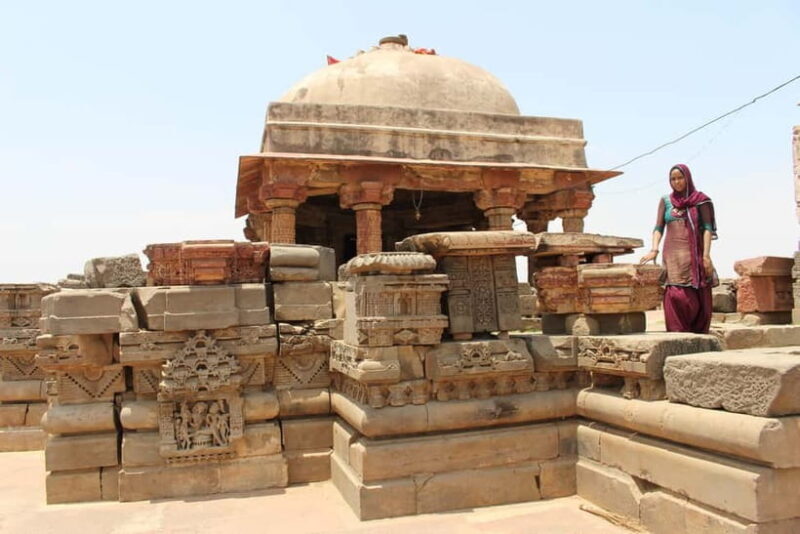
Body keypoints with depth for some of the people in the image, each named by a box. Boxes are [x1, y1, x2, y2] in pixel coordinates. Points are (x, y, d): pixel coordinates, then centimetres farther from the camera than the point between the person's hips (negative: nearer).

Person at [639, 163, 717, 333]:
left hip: (695, 254, 0)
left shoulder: (700, 200, 8)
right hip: (673, 254, 1)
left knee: (698, 297, -2)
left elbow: (707, 228, 0)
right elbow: (659, 227, 5)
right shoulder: (665, 201, 12)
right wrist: (654, 250, -11)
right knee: (676, 295, -12)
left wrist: (706, 255, -11)